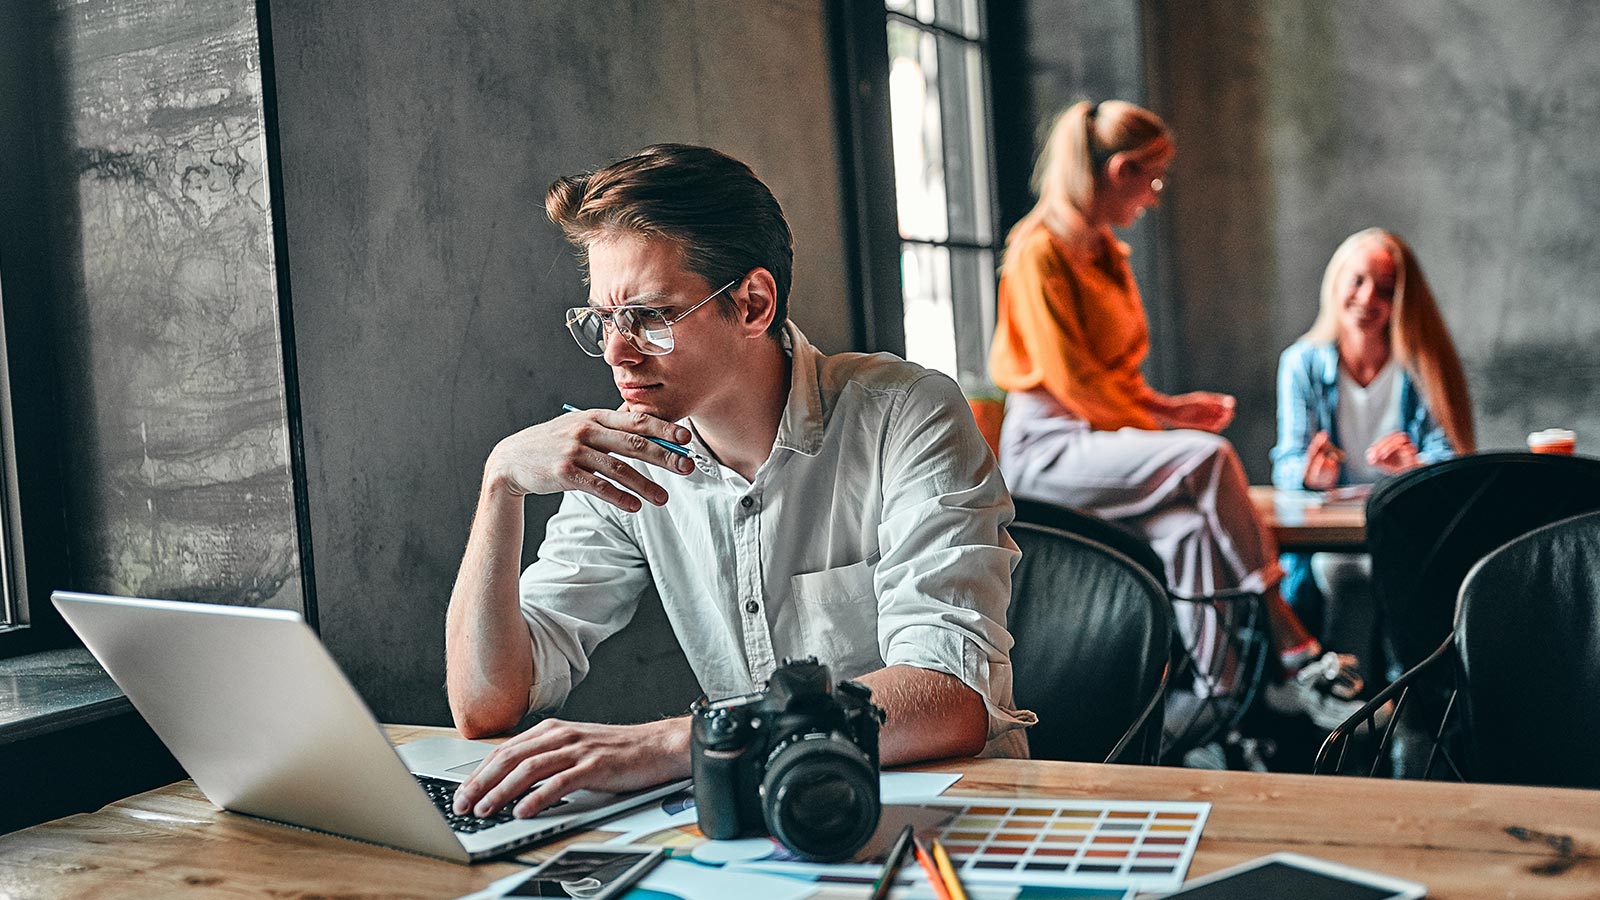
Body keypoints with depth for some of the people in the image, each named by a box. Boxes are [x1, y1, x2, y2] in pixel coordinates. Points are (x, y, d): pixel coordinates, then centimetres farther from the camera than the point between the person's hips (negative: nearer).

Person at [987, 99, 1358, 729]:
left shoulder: (1105, 254, 17)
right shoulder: (1039, 253, -10)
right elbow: (1070, 379, -15)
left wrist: (1163, 407, 0)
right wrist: (1159, 417, -9)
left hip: (1105, 436, 8)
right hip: (1048, 448, -8)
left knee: (1189, 529, -23)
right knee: (1209, 457, -27)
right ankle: (1292, 654, -20)